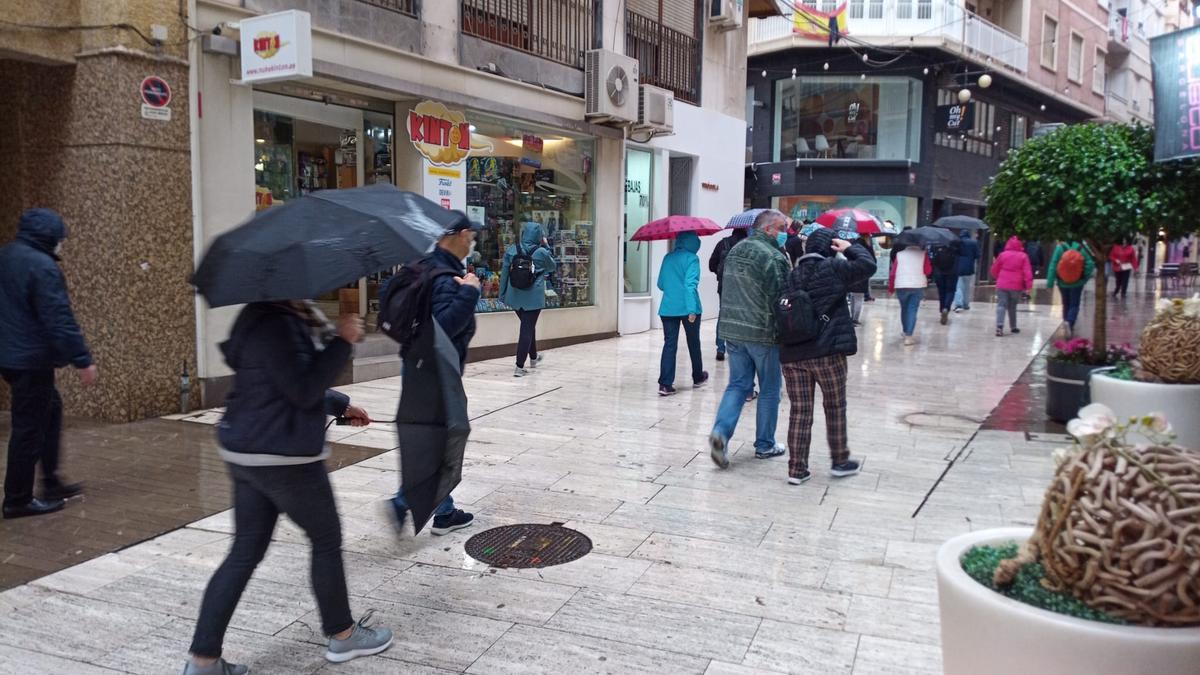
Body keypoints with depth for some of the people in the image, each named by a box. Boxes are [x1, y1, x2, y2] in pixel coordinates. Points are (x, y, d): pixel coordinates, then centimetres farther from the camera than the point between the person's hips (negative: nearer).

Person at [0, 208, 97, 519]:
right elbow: (59, 319, -23)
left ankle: (51, 481, 26)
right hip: (31, 358, -10)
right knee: (29, 426, -1)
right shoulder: (42, 266, -20)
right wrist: (82, 360, -20)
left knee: (49, 409, 21)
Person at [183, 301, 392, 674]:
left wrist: (341, 405, 27)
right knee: (327, 540, 9)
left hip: (246, 453, 10)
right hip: (283, 457, -10)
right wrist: (342, 341, -20)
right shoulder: (275, 325, -21)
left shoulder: (282, 318, 12)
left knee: (245, 553, 13)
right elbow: (304, 391, -23)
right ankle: (342, 635, 27)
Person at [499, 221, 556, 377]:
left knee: (528, 326, 23)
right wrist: (546, 246, 11)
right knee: (527, 329, 0)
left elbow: (504, 273, 3)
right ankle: (519, 367, -5)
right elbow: (553, 266, 10)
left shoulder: (512, 250, 0)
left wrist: (503, 295, 11)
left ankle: (533, 357, 42)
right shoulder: (541, 252, -9)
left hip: (515, 296, 5)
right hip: (533, 297, -4)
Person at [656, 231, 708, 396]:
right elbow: (690, 284, -19)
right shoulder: (691, 258, -8)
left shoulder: (668, 258, 9)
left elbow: (660, 284, 15)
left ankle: (665, 384, -11)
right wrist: (692, 309, -24)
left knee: (669, 345, 1)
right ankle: (698, 377, 32)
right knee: (693, 343, 15)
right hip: (687, 308, -4)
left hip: (668, 308, 4)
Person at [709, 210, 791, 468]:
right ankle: (764, 445, 19)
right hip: (763, 333, -6)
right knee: (769, 390, 9)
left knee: (738, 385, 12)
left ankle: (721, 432, -9)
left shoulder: (734, 251, 11)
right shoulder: (773, 257, -15)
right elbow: (780, 298, -16)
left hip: (731, 329, 7)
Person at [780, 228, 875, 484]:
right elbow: (867, 265, -6)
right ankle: (840, 461, 24)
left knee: (800, 411, 7)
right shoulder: (833, 269, -5)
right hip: (827, 352, -4)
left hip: (792, 354, 5)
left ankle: (797, 468, 9)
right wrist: (849, 248, 7)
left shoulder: (793, 275, 11)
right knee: (835, 408, 12)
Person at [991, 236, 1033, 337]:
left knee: (1001, 305, -5)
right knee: (1012, 306, 15)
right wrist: (1029, 285, -6)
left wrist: (997, 278, 31)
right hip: (1016, 286, 0)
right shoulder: (1023, 256, 2)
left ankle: (999, 327, -22)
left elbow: (994, 269, 12)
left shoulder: (1003, 255, 4)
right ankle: (1013, 327, 24)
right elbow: (1027, 272, -6)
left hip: (1002, 285, 0)